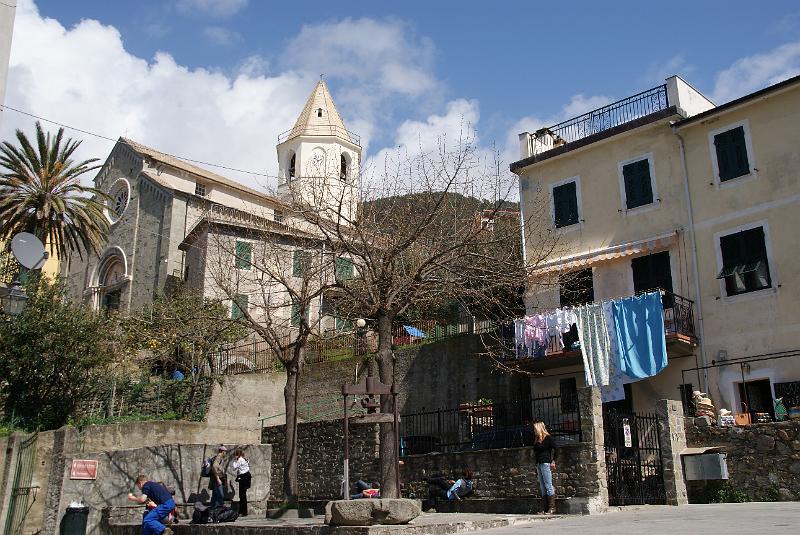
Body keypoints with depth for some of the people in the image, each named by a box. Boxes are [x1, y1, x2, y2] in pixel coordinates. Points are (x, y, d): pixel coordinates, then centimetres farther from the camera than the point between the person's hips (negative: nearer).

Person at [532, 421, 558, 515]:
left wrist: (553, 461, -14)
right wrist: (536, 466, 15)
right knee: (542, 488, 6)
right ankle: (544, 509, 7)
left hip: (546, 463, -8)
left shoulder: (548, 438, -4)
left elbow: (556, 449, -10)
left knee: (548, 486, -7)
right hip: (538, 464, 8)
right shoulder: (537, 440, 18)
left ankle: (552, 508, -4)